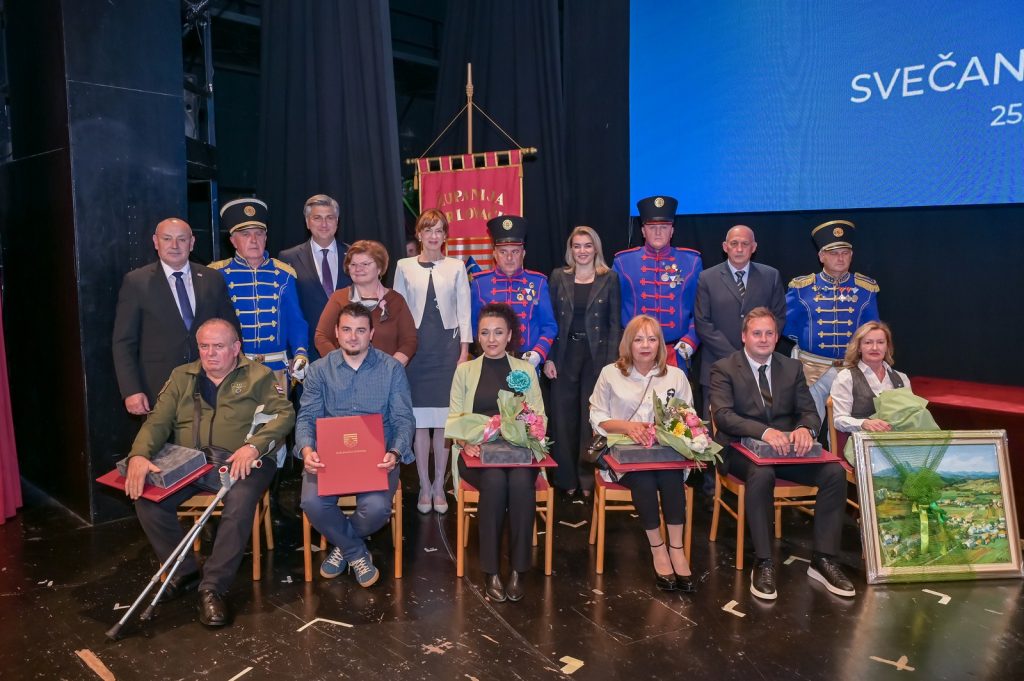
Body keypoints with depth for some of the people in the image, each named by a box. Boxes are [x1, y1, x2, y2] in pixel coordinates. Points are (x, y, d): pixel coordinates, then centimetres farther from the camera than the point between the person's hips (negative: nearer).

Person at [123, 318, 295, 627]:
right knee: (145, 497, -21)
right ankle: (185, 570, -1)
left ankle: (213, 587, -17)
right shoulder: (182, 377, 17)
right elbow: (157, 422, 8)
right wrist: (139, 455, -13)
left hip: (239, 463, -3)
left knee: (239, 504, -33)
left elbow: (285, 414, -6)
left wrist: (254, 446, -23)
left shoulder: (258, 376, 6)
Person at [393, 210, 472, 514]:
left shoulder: (456, 267, 7)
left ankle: (439, 486, 14)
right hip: (415, 346, 0)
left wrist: (464, 349, 0)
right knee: (419, 420, 1)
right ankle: (424, 486, 13)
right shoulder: (405, 266, 7)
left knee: (444, 420, 1)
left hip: (447, 346, 0)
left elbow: (464, 310, 6)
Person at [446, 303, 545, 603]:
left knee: (521, 481, -32)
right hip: (477, 454, 0)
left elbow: (539, 416, 7)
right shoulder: (465, 370, 13)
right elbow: (454, 417, 4)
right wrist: (465, 441, -17)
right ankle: (491, 572, -21)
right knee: (494, 480, -33)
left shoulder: (525, 369, 14)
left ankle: (518, 569, -19)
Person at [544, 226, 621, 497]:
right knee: (564, 418, 6)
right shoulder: (558, 277, 6)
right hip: (565, 353, 1)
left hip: (597, 354, -1)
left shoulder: (609, 279, 2)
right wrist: (548, 358, -3)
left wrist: (611, 362, -8)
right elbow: (549, 319, 5)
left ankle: (589, 479, 17)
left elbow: (614, 323, 1)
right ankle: (566, 478, 18)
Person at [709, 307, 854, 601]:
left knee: (835, 472, -20)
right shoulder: (724, 369, -1)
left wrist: (805, 428, -20)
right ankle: (763, 564, -24)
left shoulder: (792, 368, 13)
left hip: (788, 448, 5)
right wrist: (764, 431, -32)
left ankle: (823, 560, -10)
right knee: (762, 474, -37)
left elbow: (810, 411, 7)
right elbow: (722, 414, -15)